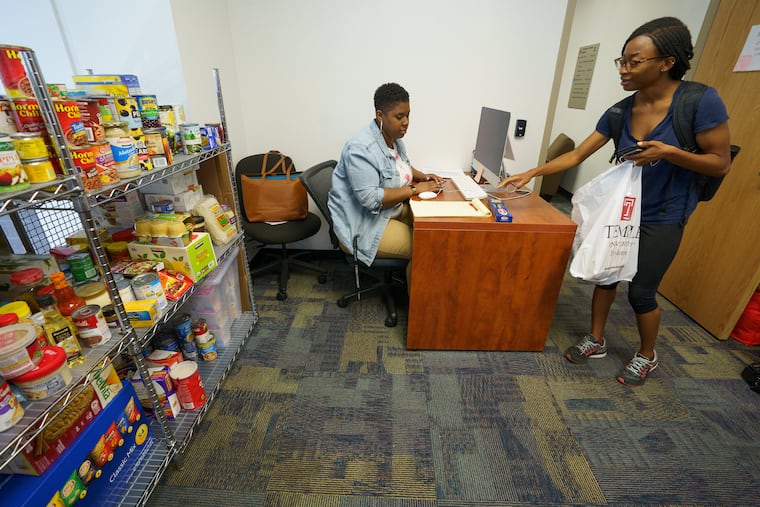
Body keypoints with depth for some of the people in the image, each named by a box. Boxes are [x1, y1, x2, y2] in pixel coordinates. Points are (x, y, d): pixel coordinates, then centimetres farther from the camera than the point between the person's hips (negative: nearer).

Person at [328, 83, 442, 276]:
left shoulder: (393, 138, 4)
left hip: (390, 210, 9)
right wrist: (415, 189, -25)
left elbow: (404, 166, 21)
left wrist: (423, 176, 0)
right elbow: (370, 198, -31)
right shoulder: (361, 148, -25)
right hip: (362, 225, -9)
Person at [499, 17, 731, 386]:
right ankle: (596, 341, 31)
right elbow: (577, 154, -3)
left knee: (640, 291, 3)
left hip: (663, 218, -4)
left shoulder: (702, 102, -18)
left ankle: (647, 356, 31)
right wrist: (531, 173, -12)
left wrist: (667, 152, -29)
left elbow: (721, 163, -12)